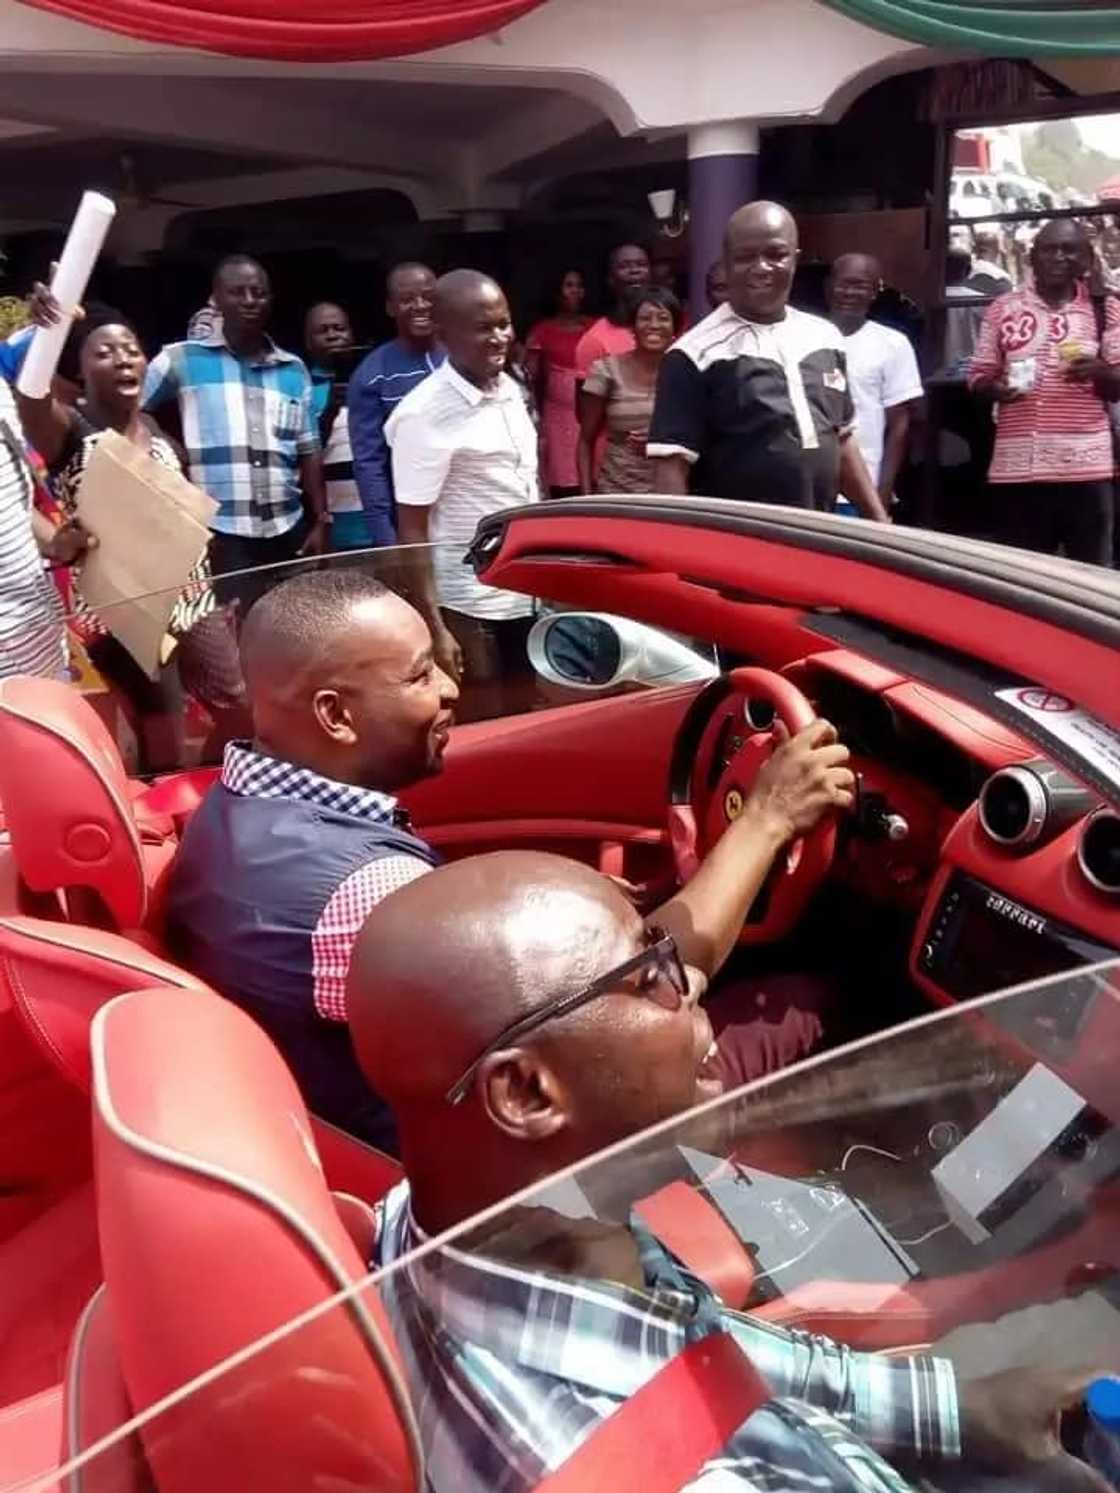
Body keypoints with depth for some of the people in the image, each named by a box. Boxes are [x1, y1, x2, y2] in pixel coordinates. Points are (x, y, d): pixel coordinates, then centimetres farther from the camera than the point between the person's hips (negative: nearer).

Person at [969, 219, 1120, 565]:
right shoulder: (1003, 308, 10)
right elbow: (978, 377, 12)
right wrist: (995, 388, -11)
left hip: (1086, 463, -1)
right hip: (1017, 463, 1)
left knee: (1092, 571, -1)